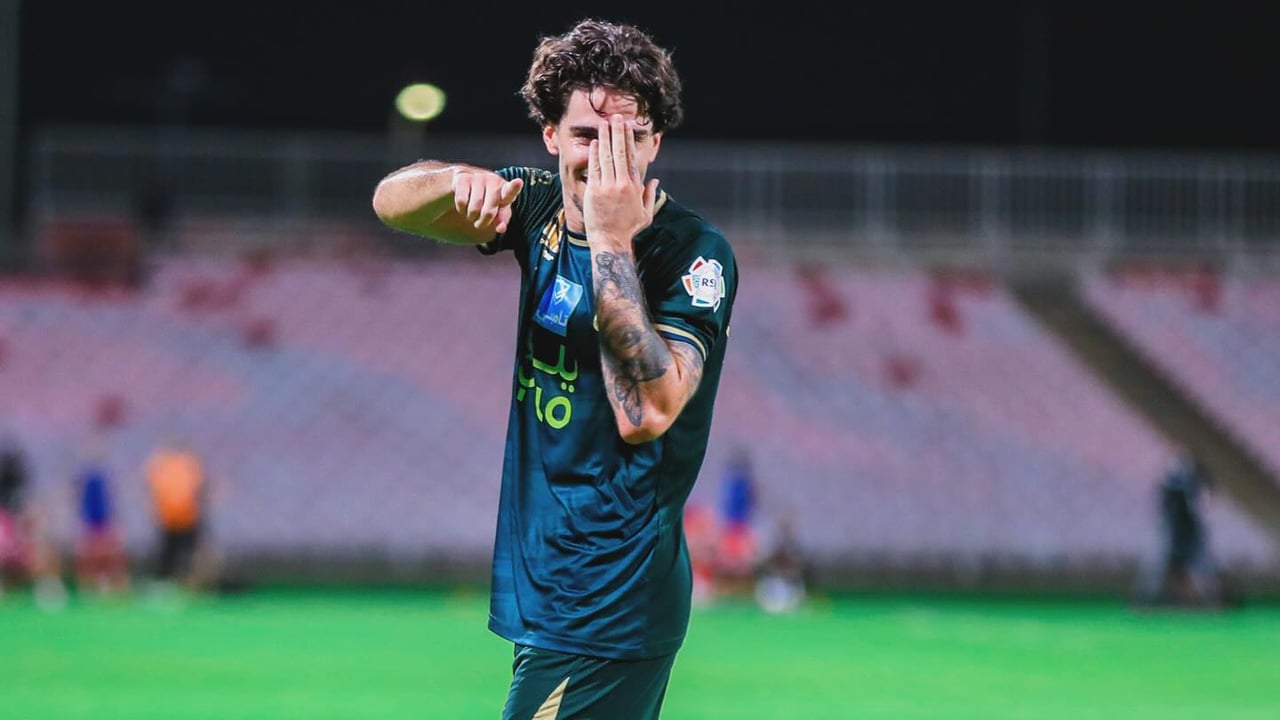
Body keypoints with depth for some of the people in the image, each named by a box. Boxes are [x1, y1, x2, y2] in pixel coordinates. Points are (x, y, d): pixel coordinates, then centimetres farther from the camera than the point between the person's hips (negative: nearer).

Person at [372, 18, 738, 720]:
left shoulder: (694, 253, -15)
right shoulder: (542, 208, 6)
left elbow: (646, 413, -26)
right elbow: (392, 201, 6)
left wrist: (611, 243, -28)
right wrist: (461, 182, -17)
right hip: (542, 586, 8)